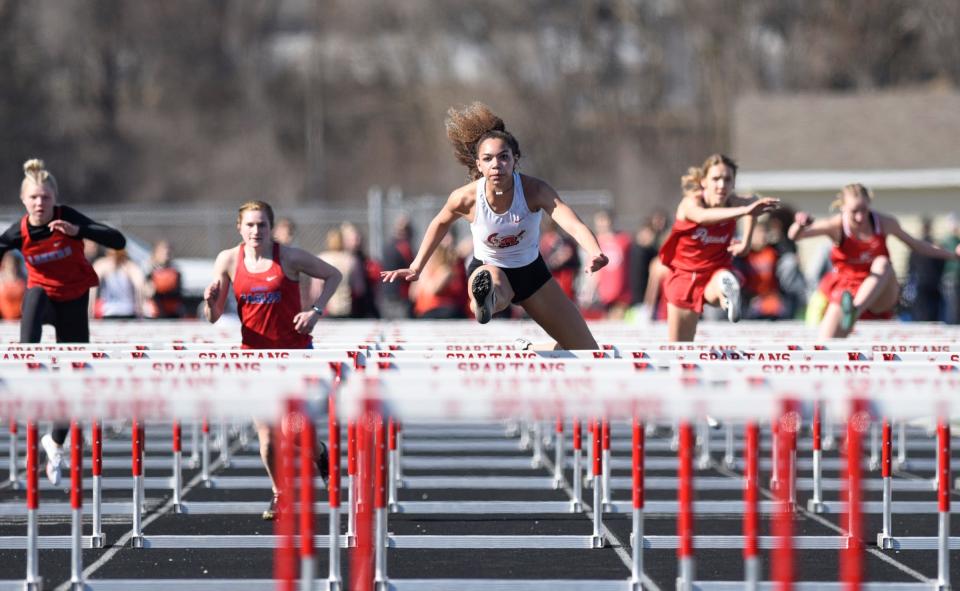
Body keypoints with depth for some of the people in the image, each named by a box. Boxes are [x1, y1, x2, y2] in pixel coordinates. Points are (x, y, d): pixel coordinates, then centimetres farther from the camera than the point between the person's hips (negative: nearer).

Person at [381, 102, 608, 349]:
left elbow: (574, 225, -42)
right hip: (487, 269, -3)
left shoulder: (535, 190, -27)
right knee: (490, 279, -46)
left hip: (531, 271, 3)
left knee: (586, 351, 3)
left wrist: (596, 254, -62)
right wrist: (416, 268, 3)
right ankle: (484, 300, -81)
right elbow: (440, 224, 1)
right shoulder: (466, 198, -23)